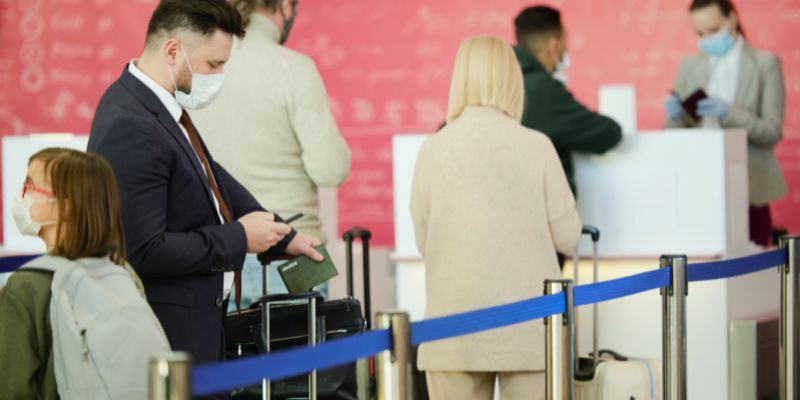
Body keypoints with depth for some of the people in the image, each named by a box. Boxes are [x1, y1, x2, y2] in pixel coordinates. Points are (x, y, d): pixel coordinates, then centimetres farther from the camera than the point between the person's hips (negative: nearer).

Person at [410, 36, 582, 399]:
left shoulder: (433, 149, -3)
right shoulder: (536, 146, -4)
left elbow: (423, 240, 4)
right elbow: (567, 236, 0)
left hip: (456, 324, 0)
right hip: (528, 325, 0)